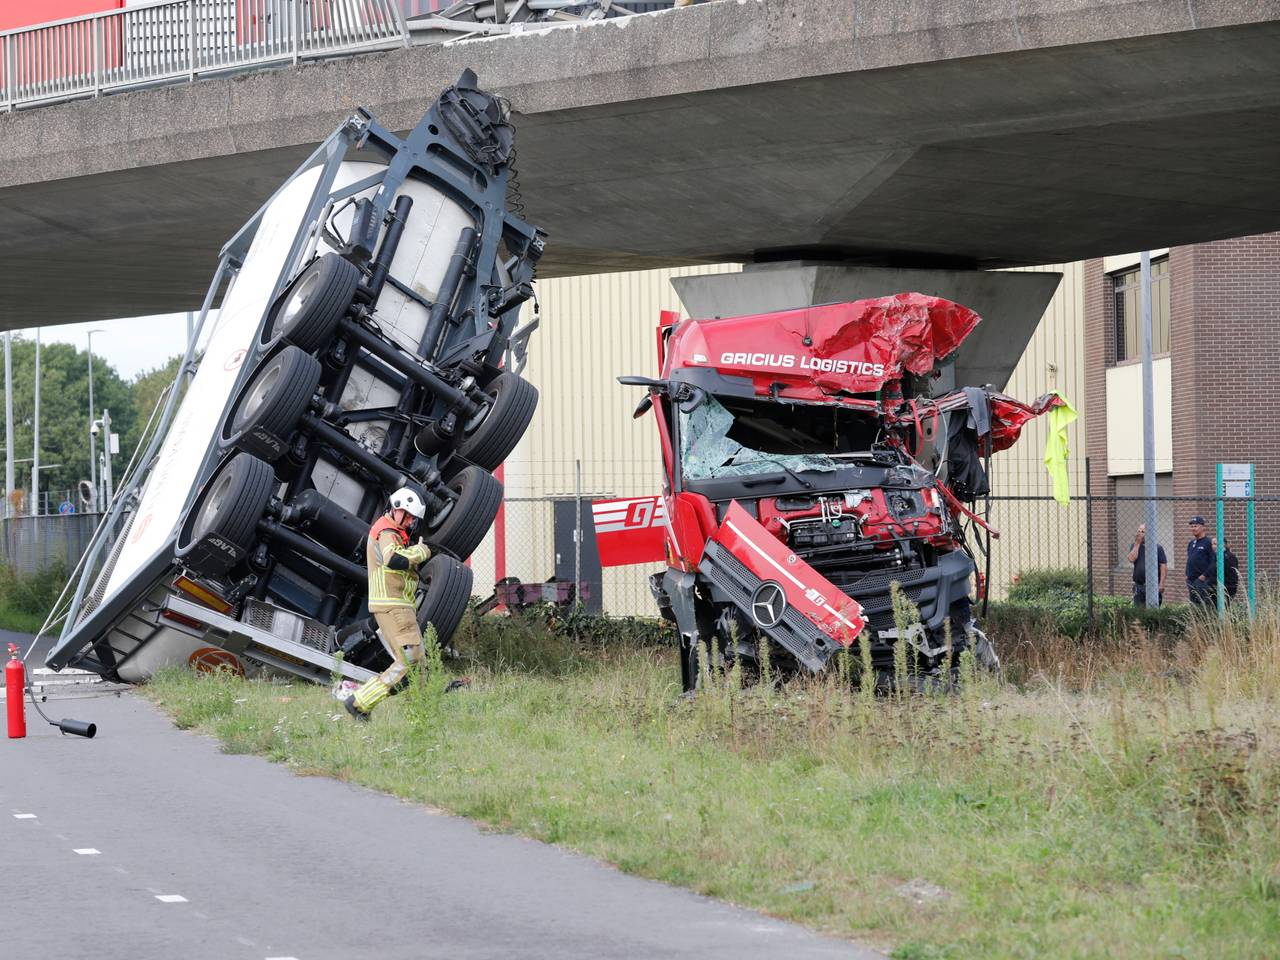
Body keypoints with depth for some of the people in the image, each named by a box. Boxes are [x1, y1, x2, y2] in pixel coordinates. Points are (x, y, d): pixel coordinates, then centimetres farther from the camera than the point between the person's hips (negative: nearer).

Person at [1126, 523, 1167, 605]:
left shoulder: (1157, 548, 0)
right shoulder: (1135, 546, 11)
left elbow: (1164, 567, -4)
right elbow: (1131, 559, -7)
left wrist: (1161, 584, -12)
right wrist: (1137, 543, -4)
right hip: (1138, 586, 4)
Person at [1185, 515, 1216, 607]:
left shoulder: (1208, 543, -7)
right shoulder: (1191, 543, 17)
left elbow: (1214, 562, -13)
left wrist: (1204, 576, -17)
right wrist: (1187, 575, 12)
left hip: (1202, 580, -8)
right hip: (1191, 580, 8)